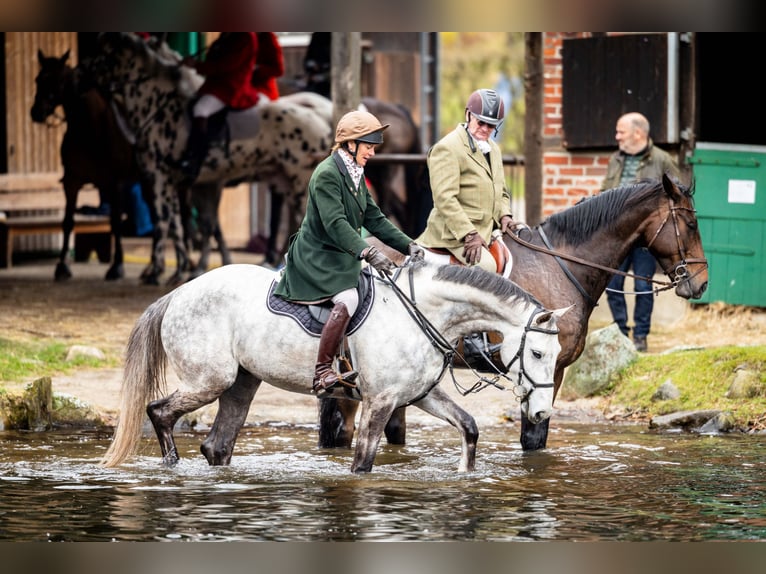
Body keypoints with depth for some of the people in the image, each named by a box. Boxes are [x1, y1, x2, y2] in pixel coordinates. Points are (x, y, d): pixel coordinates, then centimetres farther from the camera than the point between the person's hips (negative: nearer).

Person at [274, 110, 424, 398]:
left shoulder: (355, 175, 13)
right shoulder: (327, 174, -17)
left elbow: (374, 219, 13)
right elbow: (335, 224, -28)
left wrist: (407, 245, 1)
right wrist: (368, 253, -38)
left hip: (341, 258, 11)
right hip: (318, 256, -10)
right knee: (347, 300, -30)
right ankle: (322, 374, -32)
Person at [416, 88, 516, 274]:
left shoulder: (493, 149, 19)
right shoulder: (447, 148, -10)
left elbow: (501, 192, 29)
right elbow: (444, 199, -18)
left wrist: (504, 215, 6)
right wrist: (469, 235, -22)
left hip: (488, 231, 9)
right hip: (454, 232, -9)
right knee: (486, 265, -29)